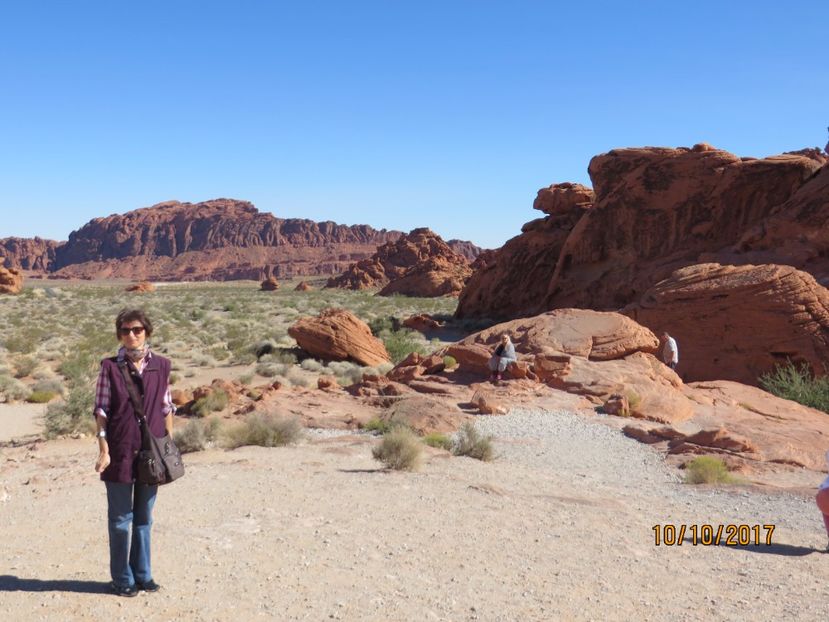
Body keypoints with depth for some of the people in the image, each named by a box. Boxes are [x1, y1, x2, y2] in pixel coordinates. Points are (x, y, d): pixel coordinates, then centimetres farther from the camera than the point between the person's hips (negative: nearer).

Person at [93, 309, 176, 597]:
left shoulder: (160, 366, 3)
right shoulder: (110, 367, -4)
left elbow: (166, 408, 8)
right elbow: (101, 410, -4)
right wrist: (104, 450, -10)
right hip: (120, 453, -2)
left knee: (144, 518, 14)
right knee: (120, 519, 9)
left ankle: (142, 574, 27)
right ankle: (122, 578, 22)